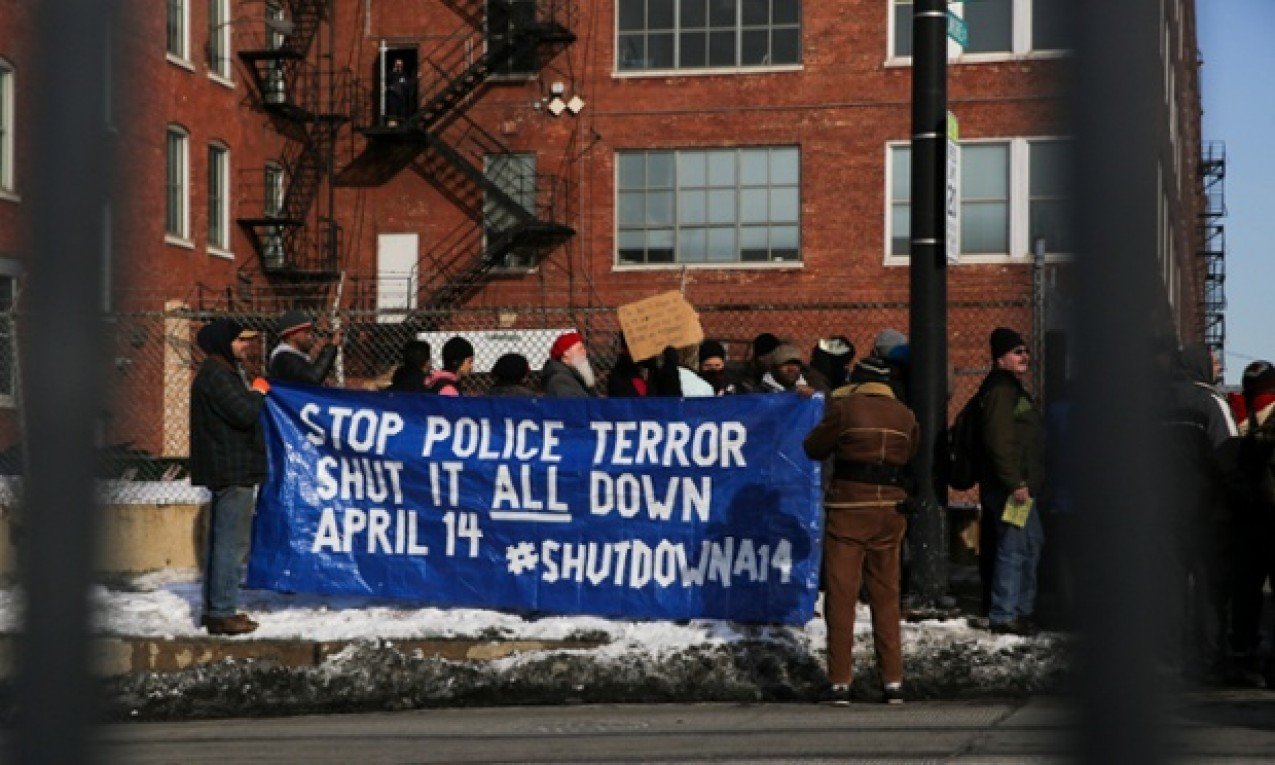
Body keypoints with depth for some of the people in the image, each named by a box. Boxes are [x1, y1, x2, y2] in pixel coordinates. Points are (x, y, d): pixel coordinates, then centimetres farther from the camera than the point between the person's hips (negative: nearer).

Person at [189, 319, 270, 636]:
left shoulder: (223, 372, 18)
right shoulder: (216, 376, -16)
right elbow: (245, 414, -23)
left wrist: (253, 394, 8)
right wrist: (258, 393, -6)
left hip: (224, 471, 11)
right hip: (233, 471, -11)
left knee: (220, 541, 16)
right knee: (232, 542, -9)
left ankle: (213, 609, 23)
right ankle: (222, 613, -8)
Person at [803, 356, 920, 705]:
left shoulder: (844, 408, -5)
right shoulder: (905, 415, 7)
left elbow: (814, 448, 5)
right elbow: (913, 457, 15)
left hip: (848, 509, -4)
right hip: (890, 512, 4)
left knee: (841, 597, 0)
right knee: (886, 598, 11)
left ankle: (840, 682, -2)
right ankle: (893, 681, 11)